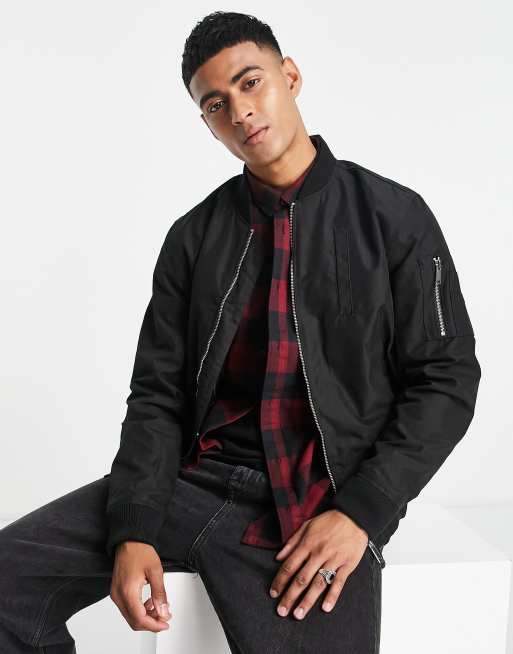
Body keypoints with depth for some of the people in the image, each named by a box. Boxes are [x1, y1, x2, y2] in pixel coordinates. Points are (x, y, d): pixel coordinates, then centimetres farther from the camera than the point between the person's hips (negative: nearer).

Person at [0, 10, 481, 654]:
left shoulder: (394, 216, 1)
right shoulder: (193, 236, 9)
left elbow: (446, 379, 0)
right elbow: (159, 392, 6)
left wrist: (361, 511, -11)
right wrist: (135, 527, -10)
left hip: (317, 510, -2)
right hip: (193, 480, 3)